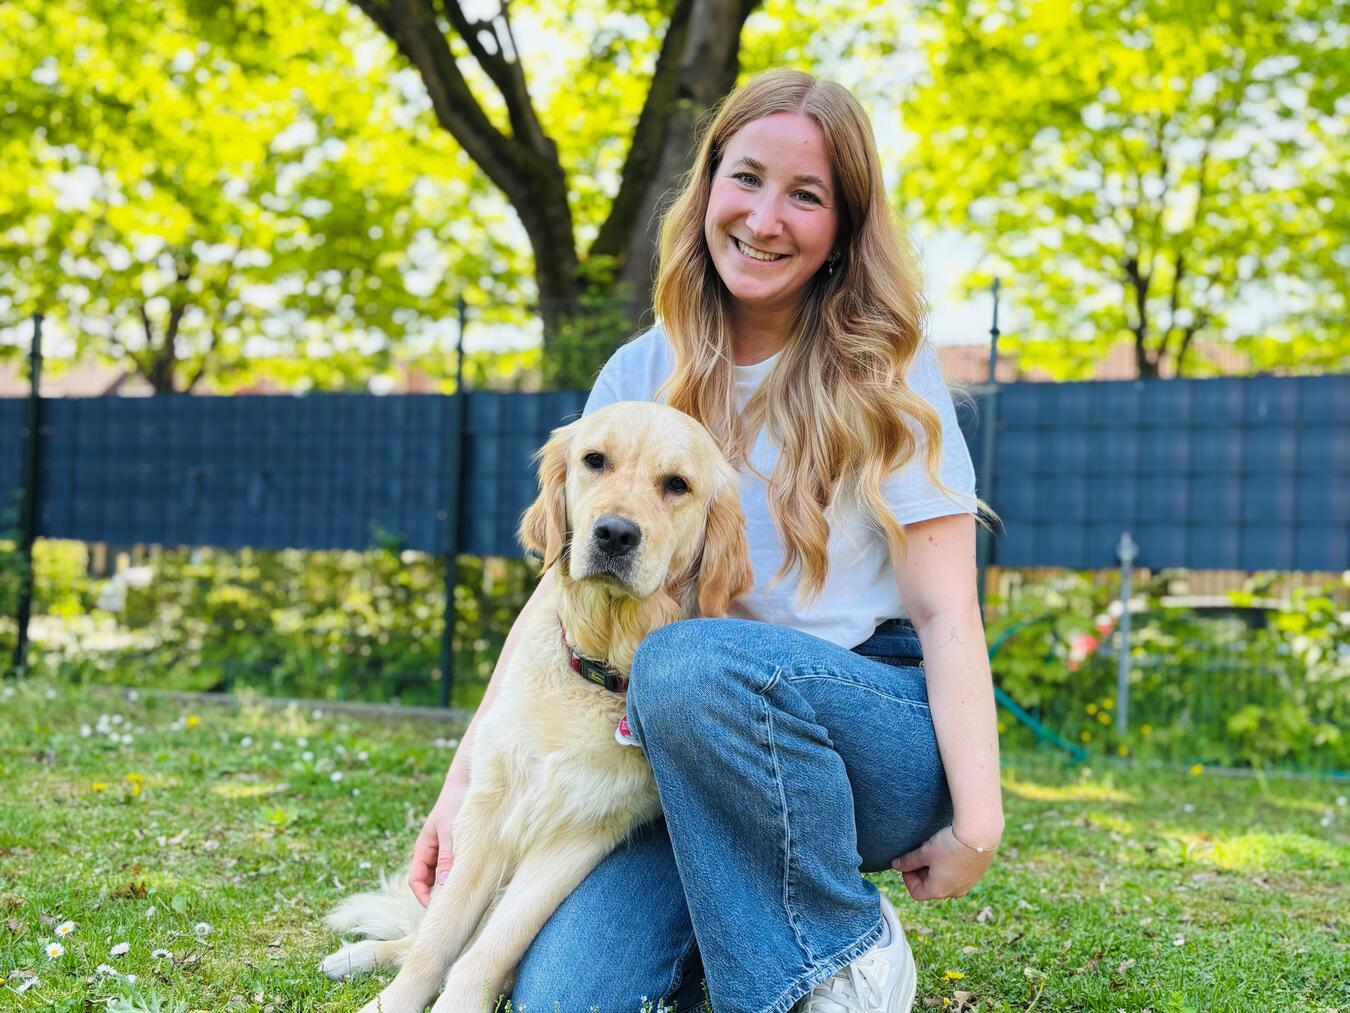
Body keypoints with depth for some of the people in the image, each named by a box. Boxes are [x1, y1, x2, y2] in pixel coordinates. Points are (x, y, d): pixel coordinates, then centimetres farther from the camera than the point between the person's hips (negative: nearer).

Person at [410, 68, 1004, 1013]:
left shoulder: (881, 370, -2)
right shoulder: (640, 377, 6)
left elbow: (944, 611, -8)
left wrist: (976, 820, -18)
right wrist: (464, 785, 1)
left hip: (879, 737, -2)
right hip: (693, 766, 2)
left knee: (690, 662, -35)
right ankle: (720, 926, 8)